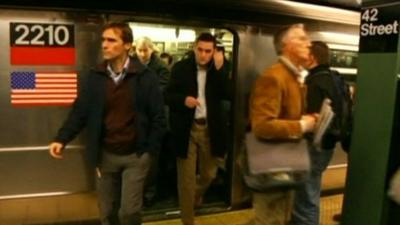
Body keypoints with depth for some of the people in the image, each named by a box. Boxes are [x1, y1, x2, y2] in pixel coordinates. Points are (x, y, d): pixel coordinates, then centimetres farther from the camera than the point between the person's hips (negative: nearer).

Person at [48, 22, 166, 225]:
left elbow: (158, 117, -6)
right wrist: (62, 139, -12)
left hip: (135, 155, -3)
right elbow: (80, 111, 2)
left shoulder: (145, 77, -9)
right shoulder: (95, 77, 0)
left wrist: (150, 150, -7)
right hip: (105, 155, 3)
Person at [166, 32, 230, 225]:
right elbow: (168, 95, -2)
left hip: (210, 128, 3)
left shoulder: (218, 69, 4)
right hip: (186, 128, -2)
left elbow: (227, 95, -9)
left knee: (208, 174, 17)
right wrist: (183, 99, -22)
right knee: (186, 178, 5)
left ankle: (195, 198, 50)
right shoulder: (181, 67, -3)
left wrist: (219, 70, -18)